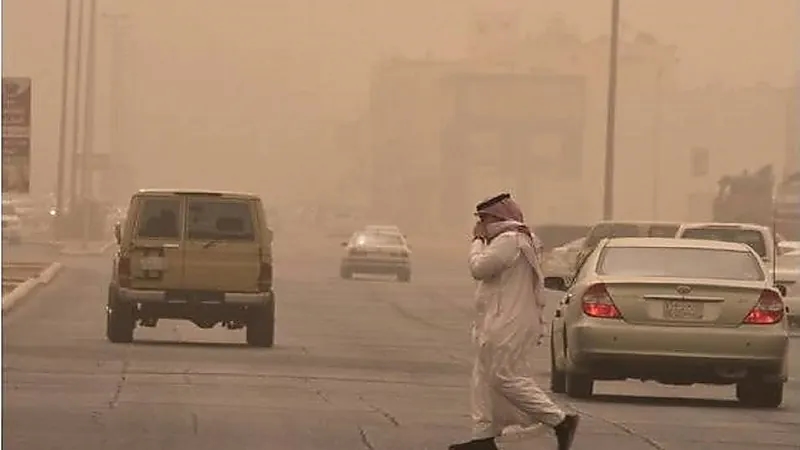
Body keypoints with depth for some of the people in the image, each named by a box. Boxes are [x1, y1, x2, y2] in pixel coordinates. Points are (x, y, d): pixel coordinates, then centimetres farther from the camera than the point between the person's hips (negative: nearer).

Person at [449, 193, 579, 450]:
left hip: (508, 327, -11)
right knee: (484, 379, 11)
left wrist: (478, 240, -6)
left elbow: (478, 268, -18)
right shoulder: (520, 238, 19)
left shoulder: (508, 241, -16)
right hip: (502, 325, 11)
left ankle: (561, 421, -11)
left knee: (506, 379, -12)